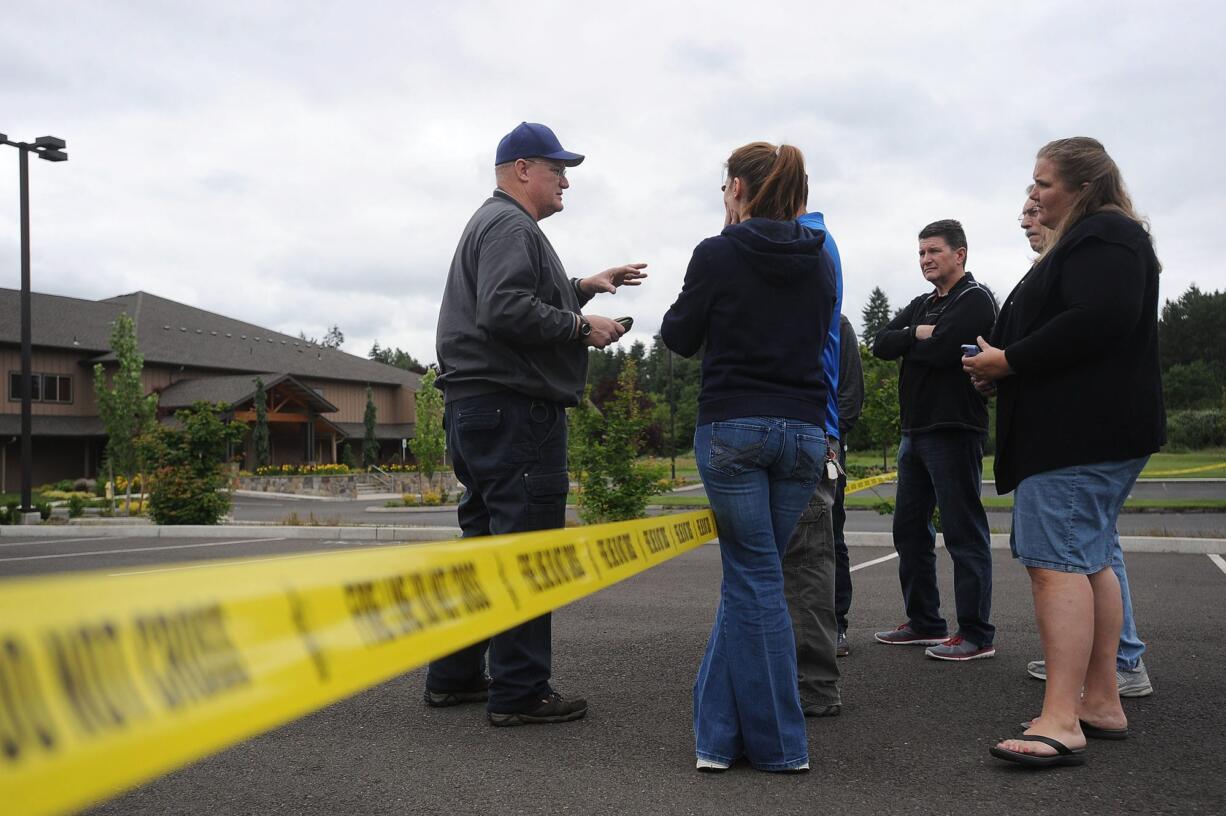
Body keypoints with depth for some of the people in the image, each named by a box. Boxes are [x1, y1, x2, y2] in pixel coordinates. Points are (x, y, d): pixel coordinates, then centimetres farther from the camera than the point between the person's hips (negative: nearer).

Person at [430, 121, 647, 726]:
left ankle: (454, 677, 23)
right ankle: (519, 692, -3)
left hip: (477, 409, 11)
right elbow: (507, 311, -23)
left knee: (483, 542, 15)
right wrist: (581, 326, -15)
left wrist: (582, 288, 25)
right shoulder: (510, 225, -9)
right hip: (514, 409, -11)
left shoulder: (494, 223, 26)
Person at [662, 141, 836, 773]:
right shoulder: (821, 262, 9)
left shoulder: (718, 255, -5)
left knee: (754, 580, 2)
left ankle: (778, 741, 8)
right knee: (749, 577, 12)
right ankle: (720, 730, 17)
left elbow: (680, 338, 4)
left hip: (733, 428, -4)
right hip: (803, 430, 5)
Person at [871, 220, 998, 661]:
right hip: (915, 430, 9)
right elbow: (880, 344, 7)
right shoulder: (922, 305, 19)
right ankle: (924, 623, 23)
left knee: (964, 533, -5)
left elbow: (940, 349, -20)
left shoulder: (975, 299, -6)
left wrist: (907, 342, -2)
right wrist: (918, 335, -9)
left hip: (953, 430, -9)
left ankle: (977, 634, 2)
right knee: (909, 529, 12)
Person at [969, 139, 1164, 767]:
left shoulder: (1103, 237, -10)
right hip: (1089, 429, 11)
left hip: (1081, 433, -11)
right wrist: (1004, 363, 11)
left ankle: (1060, 721, -17)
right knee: (1088, 561, 12)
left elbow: (1098, 322, -25)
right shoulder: (1088, 239, 23)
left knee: (1055, 562, -15)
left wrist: (1010, 361, -16)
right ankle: (1101, 701, 19)